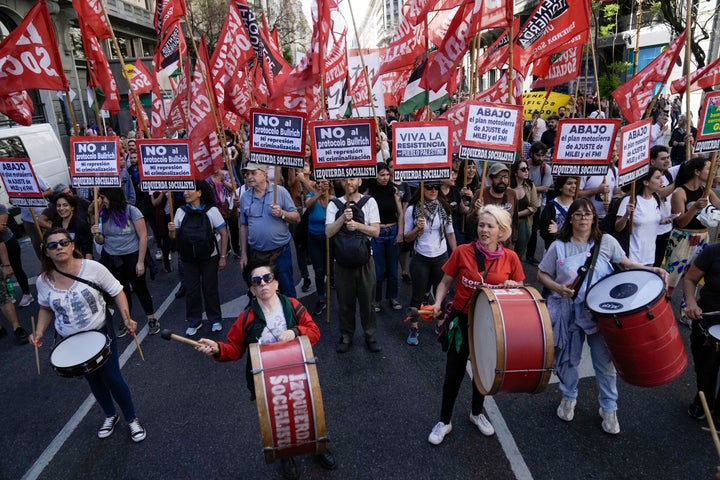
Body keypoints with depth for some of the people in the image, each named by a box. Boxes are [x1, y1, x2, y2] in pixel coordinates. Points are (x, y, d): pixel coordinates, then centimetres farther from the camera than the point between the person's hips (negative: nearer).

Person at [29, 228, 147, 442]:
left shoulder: (93, 268, -20)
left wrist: (126, 318, -24)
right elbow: (46, 308, 8)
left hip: (100, 333, -3)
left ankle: (132, 419, 26)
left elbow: (117, 292, -12)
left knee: (112, 378, 2)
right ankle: (110, 416, 45)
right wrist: (39, 331, -7)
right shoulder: (43, 280, -10)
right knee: (93, 379, 20)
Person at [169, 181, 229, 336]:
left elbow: (224, 233, -7)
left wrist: (223, 257, -9)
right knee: (191, 291, 10)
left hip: (209, 257, -3)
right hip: (188, 259, 3)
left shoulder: (211, 210, -10)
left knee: (210, 289, 8)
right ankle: (194, 322, 26)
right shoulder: (180, 211, 0)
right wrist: (171, 230, -15)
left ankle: (215, 320, 26)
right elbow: (175, 237, 8)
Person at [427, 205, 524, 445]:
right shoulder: (462, 252, -14)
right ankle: (445, 421, 29)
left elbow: (520, 290, 4)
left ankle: (477, 413, 46)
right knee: (454, 372, 8)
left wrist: (513, 286, -18)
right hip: (463, 319, -2)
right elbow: (445, 283, -4)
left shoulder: (510, 258, -8)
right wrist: (437, 303, -21)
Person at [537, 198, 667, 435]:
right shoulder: (559, 246, -4)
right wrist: (558, 288, -16)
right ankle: (568, 397, 41)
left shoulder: (606, 242, -2)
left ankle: (609, 409, 30)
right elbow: (542, 274, 1)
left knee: (605, 361, 7)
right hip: (568, 312, 0)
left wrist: (652, 270, -14)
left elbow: (627, 265, 3)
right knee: (567, 358, 14)